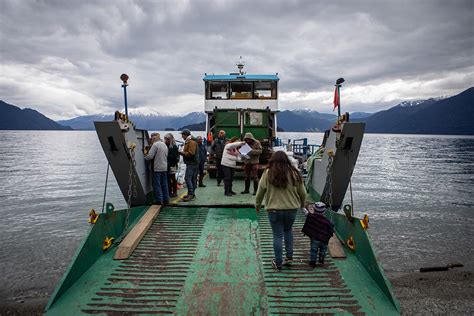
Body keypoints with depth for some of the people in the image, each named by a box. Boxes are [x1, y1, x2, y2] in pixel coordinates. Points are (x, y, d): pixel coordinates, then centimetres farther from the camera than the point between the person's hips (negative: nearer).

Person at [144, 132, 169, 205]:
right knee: (164, 184, 12)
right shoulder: (164, 145, 13)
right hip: (165, 167, 8)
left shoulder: (155, 144, -12)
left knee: (157, 185, -1)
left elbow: (150, 156, -16)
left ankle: (159, 200, 1)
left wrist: (145, 157, 2)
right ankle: (166, 199, 16)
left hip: (157, 168, -8)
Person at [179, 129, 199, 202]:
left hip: (192, 163, -11)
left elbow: (191, 153, -22)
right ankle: (191, 194, 18)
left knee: (187, 178, -16)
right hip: (191, 163, 11)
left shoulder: (191, 142, -13)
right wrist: (182, 152, 7)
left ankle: (191, 194, -16)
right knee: (192, 178, 12)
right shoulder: (188, 142, 21)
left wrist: (182, 153, -14)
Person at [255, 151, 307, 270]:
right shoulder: (294, 173, -4)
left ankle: (278, 262, 17)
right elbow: (302, 193, 4)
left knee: (277, 235, 9)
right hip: (291, 209, 2)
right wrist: (302, 204, 23)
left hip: (274, 210, -2)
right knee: (288, 230, 25)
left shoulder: (267, 173, -8)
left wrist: (257, 205, 15)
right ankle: (289, 257, 24)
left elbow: (260, 192, -2)